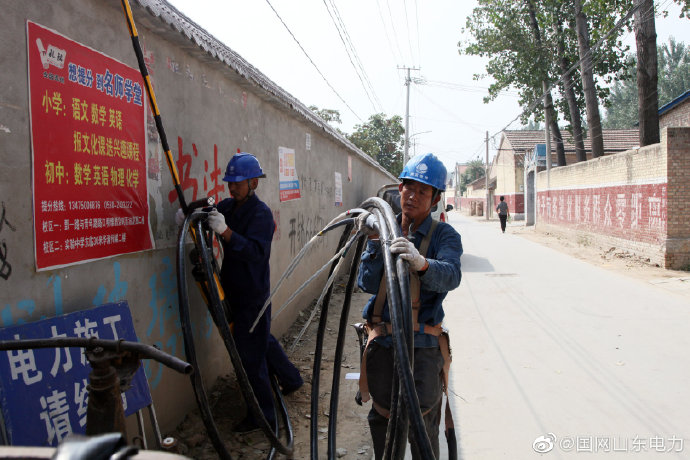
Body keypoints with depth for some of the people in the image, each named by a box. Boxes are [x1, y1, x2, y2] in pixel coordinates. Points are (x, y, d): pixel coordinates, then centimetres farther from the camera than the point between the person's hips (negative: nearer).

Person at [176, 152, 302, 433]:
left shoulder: (261, 213, -19)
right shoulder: (229, 206, 5)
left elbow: (256, 251, -32)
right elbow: (207, 207, 22)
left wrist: (225, 231, -43)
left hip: (253, 294, -9)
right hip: (235, 290, 9)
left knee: (250, 353, -4)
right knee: (262, 339, 23)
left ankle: (262, 415, 11)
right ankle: (291, 379, 45)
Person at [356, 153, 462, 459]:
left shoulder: (444, 235, -5)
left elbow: (450, 276, -27)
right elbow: (368, 284, -5)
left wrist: (421, 263, -48)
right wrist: (373, 244, -18)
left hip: (421, 345, -3)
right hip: (381, 342, 4)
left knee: (422, 428, 3)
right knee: (381, 418, 20)